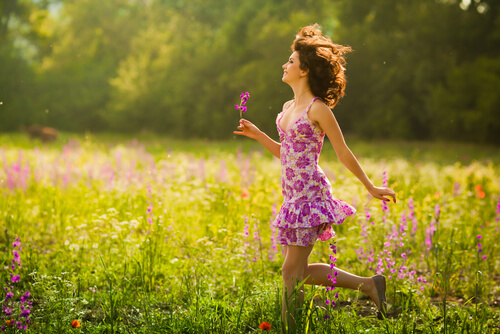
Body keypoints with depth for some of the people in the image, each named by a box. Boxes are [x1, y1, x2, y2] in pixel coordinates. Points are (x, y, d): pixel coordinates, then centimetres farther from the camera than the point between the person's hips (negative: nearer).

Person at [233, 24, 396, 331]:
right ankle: (367, 284, 19)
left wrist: (371, 187, -1)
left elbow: (344, 153, -6)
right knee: (298, 271, 11)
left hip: (310, 194, -9)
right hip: (293, 196, 9)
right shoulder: (288, 108, 13)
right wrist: (258, 135, 12)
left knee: (292, 272, -5)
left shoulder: (317, 109, -12)